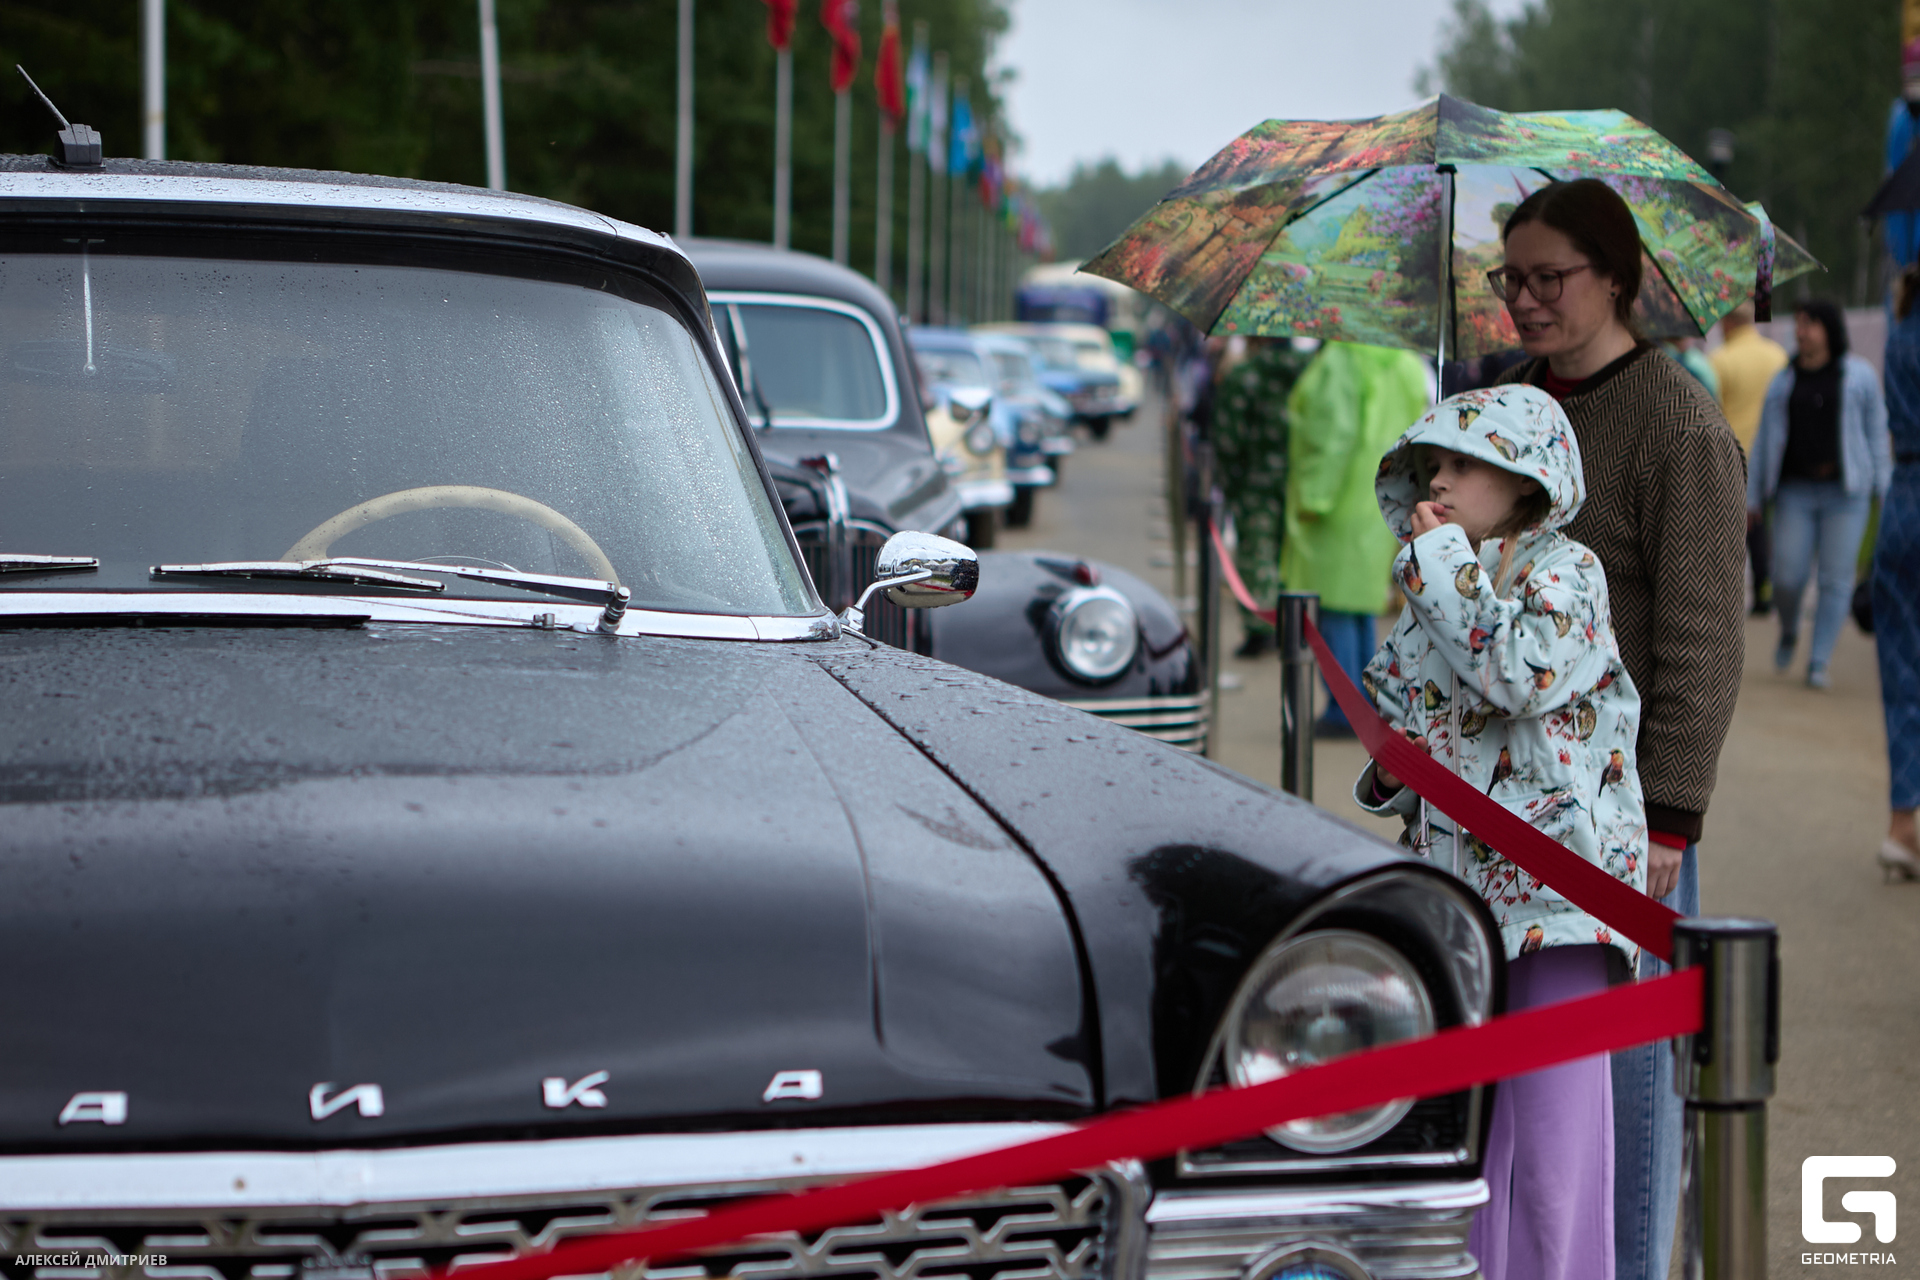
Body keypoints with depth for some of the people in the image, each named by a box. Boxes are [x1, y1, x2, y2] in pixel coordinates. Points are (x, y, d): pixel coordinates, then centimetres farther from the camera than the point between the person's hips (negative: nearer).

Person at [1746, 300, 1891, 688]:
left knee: (1836, 579, -5)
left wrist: (1884, 489, 3)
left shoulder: (1859, 375, 6)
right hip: (1795, 491, 1)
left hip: (1845, 493, -1)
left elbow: (1876, 432, 8)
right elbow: (1764, 441, 13)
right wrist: (1752, 498, 11)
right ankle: (1788, 633, 25)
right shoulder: (1782, 381, 11)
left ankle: (1819, 662, 2)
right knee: (1788, 576, -6)